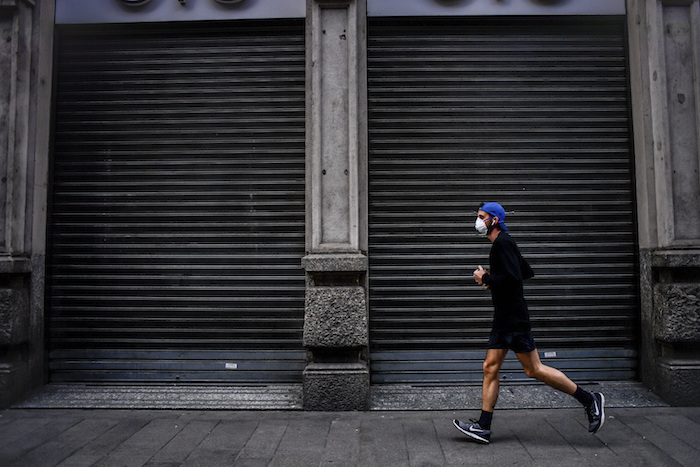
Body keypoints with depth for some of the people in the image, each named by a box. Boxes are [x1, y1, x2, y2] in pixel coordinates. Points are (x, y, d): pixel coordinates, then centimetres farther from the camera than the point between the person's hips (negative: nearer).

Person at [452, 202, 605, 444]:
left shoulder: (503, 243, -13)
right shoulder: (502, 243, 18)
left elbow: (512, 279, -24)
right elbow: (527, 272, 25)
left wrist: (486, 277, -12)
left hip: (514, 318, -10)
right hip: (504, 318, 10)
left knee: (534, 370, -4)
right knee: (490, 367, 6)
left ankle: (589, 400, 10)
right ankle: (483, 427, 9)